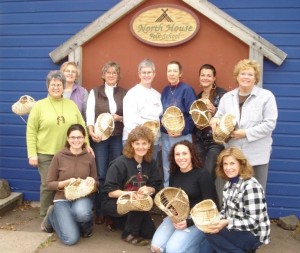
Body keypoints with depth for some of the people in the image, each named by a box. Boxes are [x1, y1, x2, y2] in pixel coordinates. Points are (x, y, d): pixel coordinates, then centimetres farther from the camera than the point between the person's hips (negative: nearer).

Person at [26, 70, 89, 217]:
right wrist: (32, 154, -8)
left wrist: (86, 145, 3)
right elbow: (31, 132, -2)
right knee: (48, 186, 3)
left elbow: (81, 126, 12)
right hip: (46, 154, -2)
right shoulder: (39, 105, 0)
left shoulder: (71, 104, 9)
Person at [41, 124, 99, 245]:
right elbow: (49, 184, -2)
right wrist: (66, 182, -19)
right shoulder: (59, 157, -7)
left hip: (82, 197, 1)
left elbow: (96, 183, 10)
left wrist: (92, 182, -13)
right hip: (63, 199, -1)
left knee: (82, 213, -38)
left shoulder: (89, 157, 0)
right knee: (71, 239, -19)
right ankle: (52, 216, 13)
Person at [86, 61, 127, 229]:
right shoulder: (94, 92, 8)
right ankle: (99, 212, 11)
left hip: (118, 138, 1)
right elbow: (90, 114, -1)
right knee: (101, 175, -1)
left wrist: (120, 118, -11)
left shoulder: (125, 93, 10)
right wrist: (91, 132, -16)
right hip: (99, 137, -1)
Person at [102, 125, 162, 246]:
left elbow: (155, 187, -1)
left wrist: (149, 190, -25)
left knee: (149, 233, -3)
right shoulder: (120, 163, -21)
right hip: (112, 203, -6)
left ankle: (124, 221, 20)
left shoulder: (150, 163, -3)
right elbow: (110, 192, -21)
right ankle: (129, 234, -10)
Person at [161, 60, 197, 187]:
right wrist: (163, 129, 0)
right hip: (165, 136, 6)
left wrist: (182, 131, -17)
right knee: (167, 169, 14)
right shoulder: (165, 90, 9)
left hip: (182, 136, -6)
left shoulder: (187, 89, -8)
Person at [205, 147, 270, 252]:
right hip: (237, 230, 9)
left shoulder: (251, 186, -22)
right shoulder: (230, 183, 5)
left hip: (253, 235, -9)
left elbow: (253, 222, -24)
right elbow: (227, 210, 8)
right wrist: (215, 220, -12)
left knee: (211, 233, -22)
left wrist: (227, 223, -34)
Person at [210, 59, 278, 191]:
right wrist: (215, 120, -12)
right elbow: (218, 118, 13)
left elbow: (269, 124, -9)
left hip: (257, 154, -3)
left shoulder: (266, 96, -2)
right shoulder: (227, 97, 11)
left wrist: (246, 133, -17)